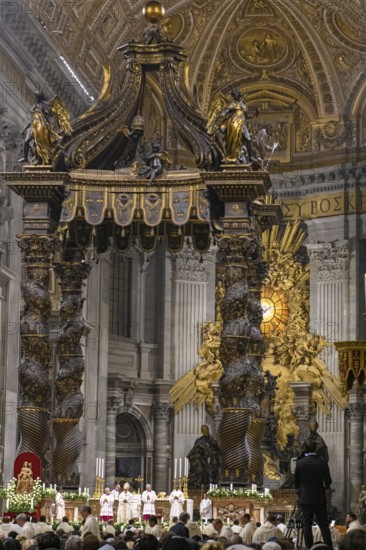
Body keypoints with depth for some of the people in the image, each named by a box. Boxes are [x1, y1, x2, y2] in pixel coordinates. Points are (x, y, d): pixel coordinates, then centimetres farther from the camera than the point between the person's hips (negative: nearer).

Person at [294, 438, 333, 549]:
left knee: (307, 524, 3)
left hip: (305, 498, -1)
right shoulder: (322, 462, -6)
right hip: (319, 498, 1)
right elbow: (328, 481, -3)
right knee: (323, 524, 5)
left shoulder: (300, 463, -7)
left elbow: (296, 482, 2)